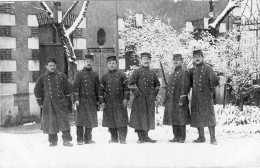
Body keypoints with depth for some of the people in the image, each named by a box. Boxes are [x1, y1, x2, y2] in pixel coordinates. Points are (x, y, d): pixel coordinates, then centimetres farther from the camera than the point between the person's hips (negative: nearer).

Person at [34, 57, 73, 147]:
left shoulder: (61, 76, 4)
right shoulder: (43, 78, 4)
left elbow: (68, 88, 11)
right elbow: (37, 90, 12)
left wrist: (67, 101, 9)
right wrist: (40, 103, 10)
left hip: (61, 102, 0)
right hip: (48, 104, 0)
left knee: (64, 121, -6)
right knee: (50, 122, 3)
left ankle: (66, 140, -1)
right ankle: (53, 141, 15)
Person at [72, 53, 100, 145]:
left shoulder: (95, 75, 12)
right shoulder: (79, 74, 2)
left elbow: (97, 88, 14)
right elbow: (75, 87, -2)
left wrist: (98, 101, 10)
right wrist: (76, 99, -11)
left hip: (92, 101, 3)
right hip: (82, 100, -3)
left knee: (90, 120, 6)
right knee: (80, 120, -4)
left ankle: (88, 139, 15)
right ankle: (80, 140, 2)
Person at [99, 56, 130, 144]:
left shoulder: (121, 75, 6)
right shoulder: (104, 77, 9)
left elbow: (126, 88, 5)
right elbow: (101, 90, 10)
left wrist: (126, 98, -5)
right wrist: (102, 102, 2)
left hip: (120, 102, -2)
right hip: (108, 103, 2)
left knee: (121, 120, -6)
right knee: (111, 121, 4)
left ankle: (122, 138, -1)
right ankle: (114, 138, 14)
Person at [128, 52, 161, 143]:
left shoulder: (152, 73, 13)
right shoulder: (137, 71, -2)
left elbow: (157, 84, 23)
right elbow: (130, 83, -8)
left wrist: (154, 94, 11)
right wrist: (137, 93, -11)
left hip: (150, 99, 5)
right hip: (140, 99, -5)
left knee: (149, 117, 7)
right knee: (139, 117, -3)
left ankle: (146, 136, 16)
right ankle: (140, 137, 3)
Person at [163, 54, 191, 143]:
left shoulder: (184, 73, -5)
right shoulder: (172, 74, 19)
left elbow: (185, 87, -13)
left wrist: (182, 100, -19)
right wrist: (166, 99, 17)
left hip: (179, 100, -8)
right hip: (171, 101, 8)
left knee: (181, 119, -4)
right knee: (173, 119, 9)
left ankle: (182, 137, 2)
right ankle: (176, 137, 16)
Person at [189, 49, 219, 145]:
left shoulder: (208, 68, -5)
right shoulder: (192, 70, 10)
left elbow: (214, 81, -12)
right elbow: (189, 83, 24)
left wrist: (211, 90, -3)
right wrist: (194, 88, 11)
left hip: (206, 97, -5)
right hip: (195, 98, 6)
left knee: (209, 117, -5)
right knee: (197, 118, 9)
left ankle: (212, 138, -2)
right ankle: (201, 137, 19)